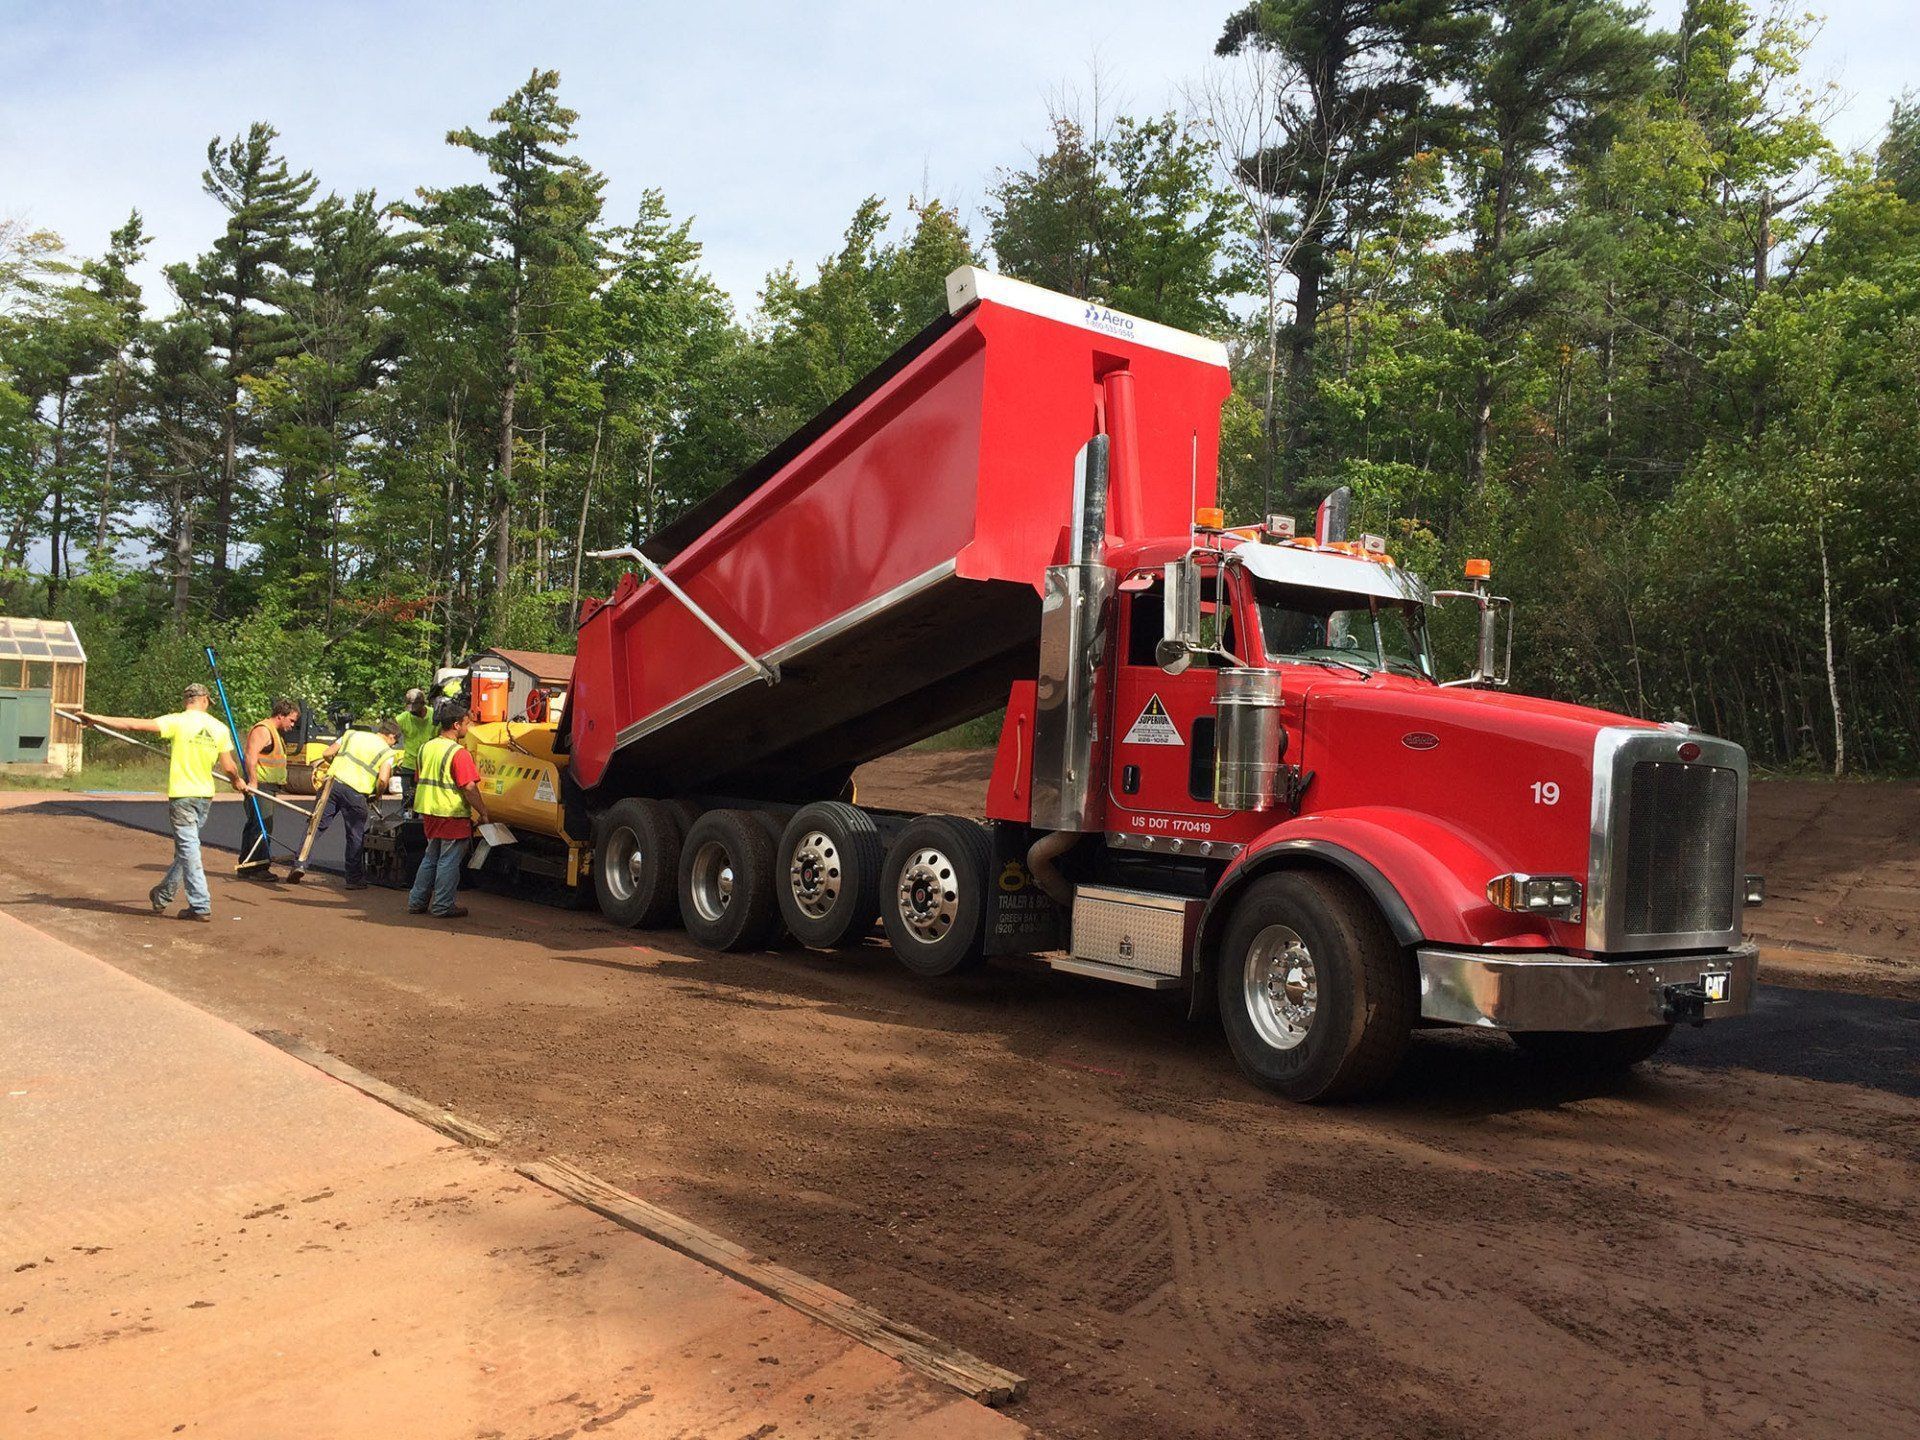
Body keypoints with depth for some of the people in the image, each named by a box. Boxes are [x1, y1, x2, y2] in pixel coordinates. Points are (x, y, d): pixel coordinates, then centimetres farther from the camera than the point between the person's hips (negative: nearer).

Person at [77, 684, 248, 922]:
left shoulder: (177, 722, -9)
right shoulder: (219, 728, 2)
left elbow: (135, 724, -13)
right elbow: (229, 768, 4)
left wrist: (97, 718, -6)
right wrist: (239, 782, 25)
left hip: (182, 794, -5)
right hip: (205, 796, 5)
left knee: (188, 849, -1)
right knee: (186, 847, 18)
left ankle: (201, 906, -2)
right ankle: (162, 896, 33)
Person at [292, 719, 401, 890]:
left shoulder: (352, 734, 20)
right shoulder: (387, 752, 7)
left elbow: (326, 754, 15)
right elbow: (382, 780, -9)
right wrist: (377, 796, 9)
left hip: (333, 782, 3)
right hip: (356, 792, -3)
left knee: (317, 826, 8)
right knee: (355, 837, 9)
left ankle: (300, 864, -5)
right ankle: (354, 879, 17)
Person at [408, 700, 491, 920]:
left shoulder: (426, 748, 8)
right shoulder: (458, 753, -18)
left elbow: (419, 780, 18)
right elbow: (469, 788, -21)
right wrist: (483, 812, -13)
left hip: (429, 812, 8)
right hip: (452, 815, -8)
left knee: (431, 858, 19)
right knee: (449, 861, 2)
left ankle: (417, 902, 21)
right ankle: (443, 906, 7)